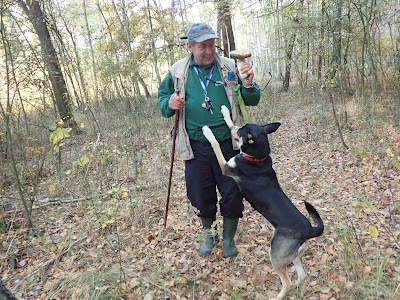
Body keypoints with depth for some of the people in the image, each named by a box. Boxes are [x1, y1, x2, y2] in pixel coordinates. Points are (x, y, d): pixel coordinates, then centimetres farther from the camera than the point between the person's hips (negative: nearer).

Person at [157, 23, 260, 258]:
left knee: (233, 194, 9)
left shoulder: (230, 67, 1)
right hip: (196, 148, 1)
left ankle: (229, 238, 36)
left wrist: (248, 86, -18)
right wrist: (170, 105, -13)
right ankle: (208, 235, 41)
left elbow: (252, 101, 4)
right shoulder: (177, 72, 2)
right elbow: (162, 101, 11)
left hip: (228, 144, 0)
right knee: (201, 196, 12)